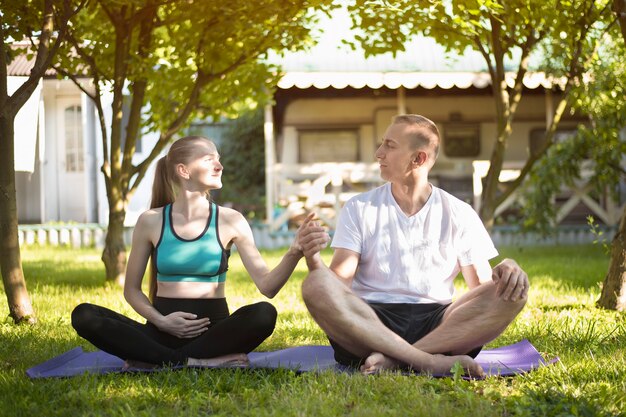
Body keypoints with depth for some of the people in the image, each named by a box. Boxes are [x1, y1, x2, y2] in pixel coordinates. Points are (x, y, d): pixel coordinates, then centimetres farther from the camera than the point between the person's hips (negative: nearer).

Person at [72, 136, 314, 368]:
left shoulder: (230, 221, 1)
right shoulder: (151, 222, 3)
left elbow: (267, 286, -6)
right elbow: (131, 289, 10)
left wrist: (294, 254, -25)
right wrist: (160, 321, -9)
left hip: (213, 329, 0)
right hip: (164, 331, 1)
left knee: (263, 314, -31)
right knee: (84, 315, -22)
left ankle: (154, 359, -23)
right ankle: (194, 362, -27)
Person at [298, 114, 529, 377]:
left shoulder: (459, 215, 12)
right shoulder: (358, 209, 11)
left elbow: (482, 286, 9)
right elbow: (340, 281, 2)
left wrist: (506, 270, -14)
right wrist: (314, 261, -21)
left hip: (437, 323, 1)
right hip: (370, 322, -1)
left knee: (513, 291, -24)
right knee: (317, 286, -30)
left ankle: (393, 359, -32)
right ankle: (431, 361, -37)